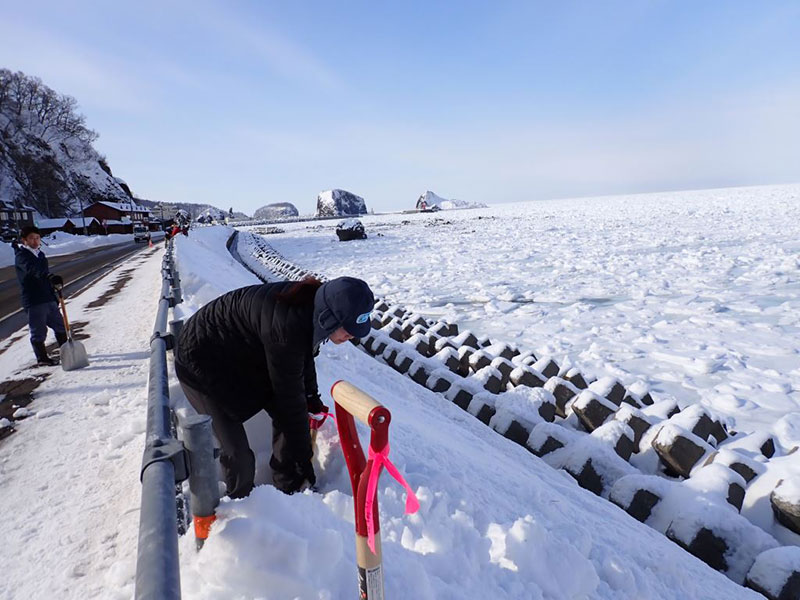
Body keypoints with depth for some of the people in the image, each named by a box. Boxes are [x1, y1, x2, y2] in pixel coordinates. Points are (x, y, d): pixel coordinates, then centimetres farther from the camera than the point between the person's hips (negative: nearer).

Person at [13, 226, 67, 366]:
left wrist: (54, 295, 25)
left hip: (48, 299, 8)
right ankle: (42, 358, 14)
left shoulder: (40, 254, 14)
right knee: (39, 331, 1)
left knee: (60, 326, 15)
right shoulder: (21, 256, -12)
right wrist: (50, 277, -51)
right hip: (33, 301, -8)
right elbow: (32, 270, -34)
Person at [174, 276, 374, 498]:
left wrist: (312, 396, 14)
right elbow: (289, 397, -28)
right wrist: (303, 457, -17)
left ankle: (289, 487, 24)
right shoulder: (286, 328, -39)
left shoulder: (311, 304, -14)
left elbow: (304, 353, 7)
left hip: (246, 357, 8)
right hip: (202, 365, -8)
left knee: (285, 417, 5)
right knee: (238, 454, -10)